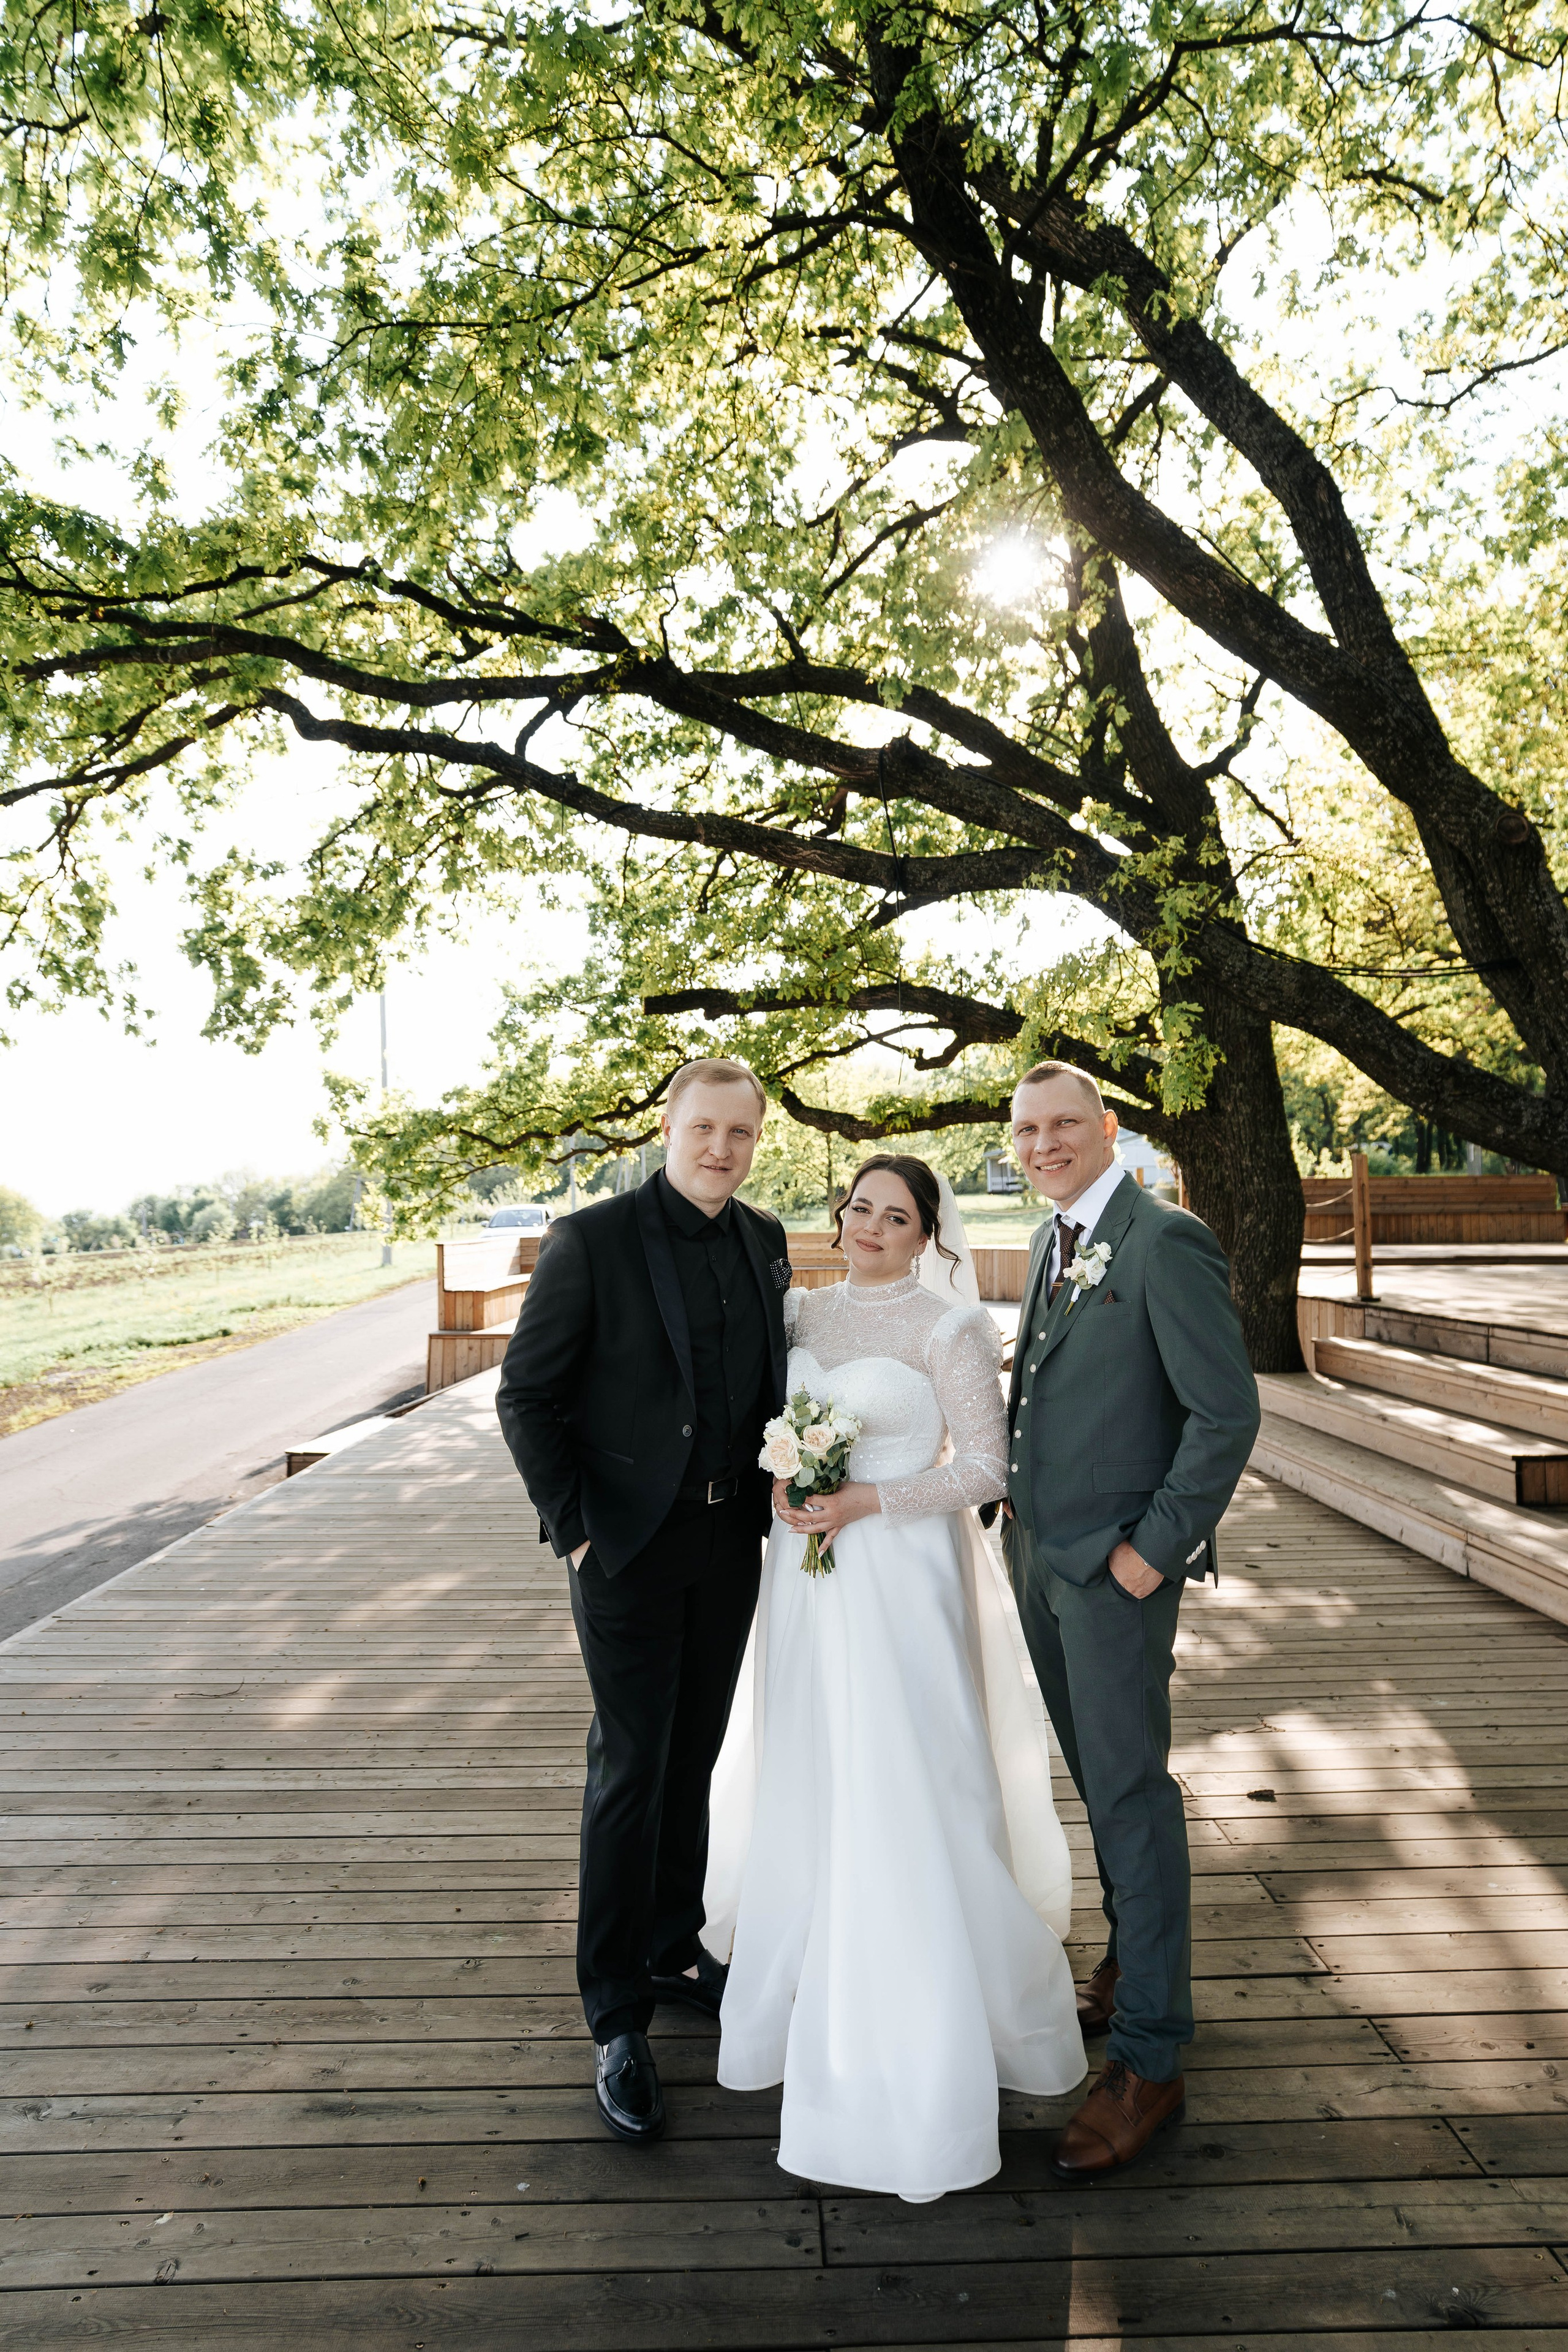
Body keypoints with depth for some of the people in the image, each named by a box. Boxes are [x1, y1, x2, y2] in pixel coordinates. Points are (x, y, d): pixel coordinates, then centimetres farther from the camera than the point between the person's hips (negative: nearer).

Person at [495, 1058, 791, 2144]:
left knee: (693, 1761, 18)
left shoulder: (766, 1240, 3)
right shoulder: (592, 1239, -12)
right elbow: (527, 1393, -10)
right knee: (630, 1773, 3)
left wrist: (776, 1491, 2)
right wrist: (572, 1527, -13)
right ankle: (619, 2021, 21)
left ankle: (677, 1951, 39)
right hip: (630, 1548, -5)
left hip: (730, 1545, 5)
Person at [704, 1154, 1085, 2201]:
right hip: (807, 1569, 6)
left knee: (904, 1788, -2)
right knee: (804, 1785, 16)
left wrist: (866, 1503, -18)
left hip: (900, 1576, -6)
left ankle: (921, 2034, 18)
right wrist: (781, 1481, -5)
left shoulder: (949, 1327, -9)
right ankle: (816, 1985, 39)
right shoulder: (805, 1311, 7)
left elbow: (987, 1465, -11)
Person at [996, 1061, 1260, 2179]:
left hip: (1116, 1569, -8)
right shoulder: (1052, 1242, 11)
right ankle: (1134, 1953, 41)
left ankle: (1150, 2058, 15)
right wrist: (1022, 1502, 10)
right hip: (1040, 1555, 8)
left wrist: (1156, 1548, -17)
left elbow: (1227, 1411, -18)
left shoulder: (1167, 1241, -15)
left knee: (1131, 1790, 2)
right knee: (1098, 1776, 21)